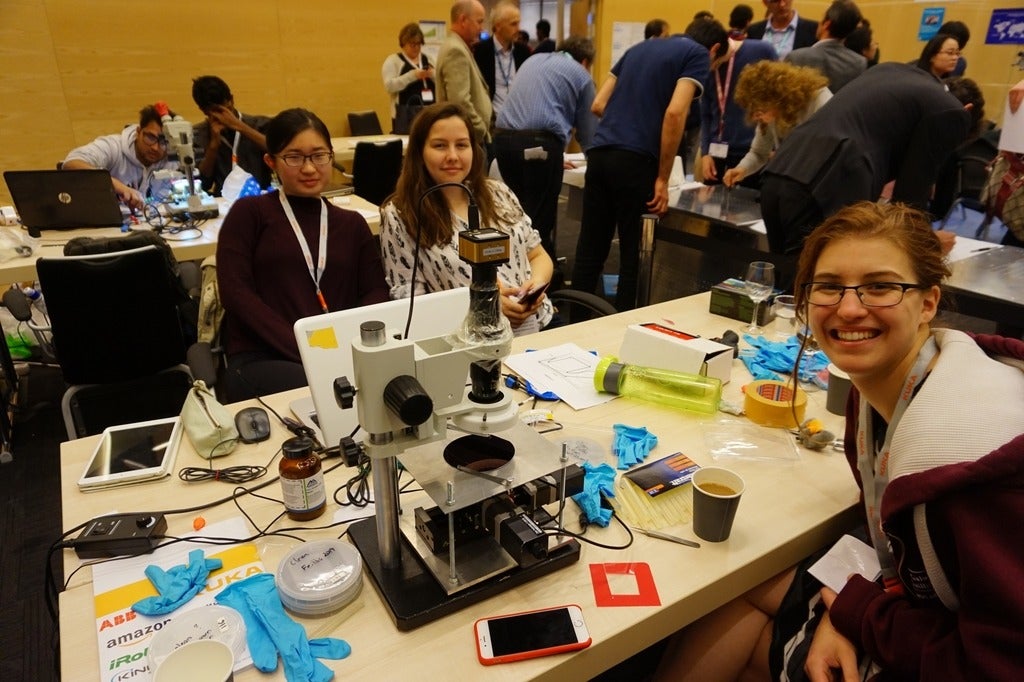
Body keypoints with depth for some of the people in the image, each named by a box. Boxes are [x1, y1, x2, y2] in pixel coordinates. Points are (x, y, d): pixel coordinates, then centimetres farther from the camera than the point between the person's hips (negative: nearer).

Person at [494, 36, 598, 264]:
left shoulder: (533, 60, 28)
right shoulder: (581, 75, 12)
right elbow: (587, 130, 13)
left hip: (503, 138, 6)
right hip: (539, 143, -6)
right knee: (540, 217, 1)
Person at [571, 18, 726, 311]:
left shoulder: (639, 48, 24)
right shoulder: (698, 55, 5)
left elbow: (599, 105, 19)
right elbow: (675, 113, -11)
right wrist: (663, 178, -7)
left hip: (599, 152, 6)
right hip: (636, 159, -6)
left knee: (590, 249, 10)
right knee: (634, 255, 5)